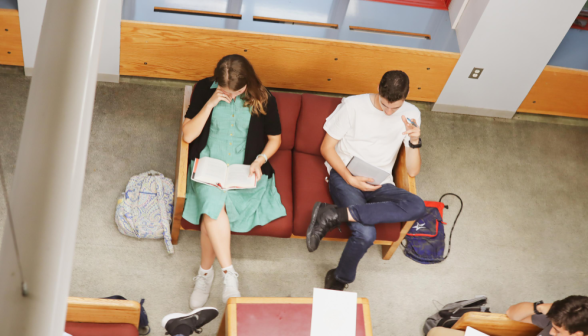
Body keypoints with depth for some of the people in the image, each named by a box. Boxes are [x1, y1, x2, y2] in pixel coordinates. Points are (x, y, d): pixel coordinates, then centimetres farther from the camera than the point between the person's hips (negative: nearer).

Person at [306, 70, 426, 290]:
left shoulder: (410, 114, 1)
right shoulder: (353, 105, -8)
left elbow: (412, 171, 1)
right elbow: (327, 148, -3)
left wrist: (415, 141, -19)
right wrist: (350, 179, -16)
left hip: (379, 184, 4)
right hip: (344, 176, -4)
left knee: (417, 206, -31)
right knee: (366, 233, -33)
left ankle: (335, 215, -31)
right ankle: (340, 279, -5)